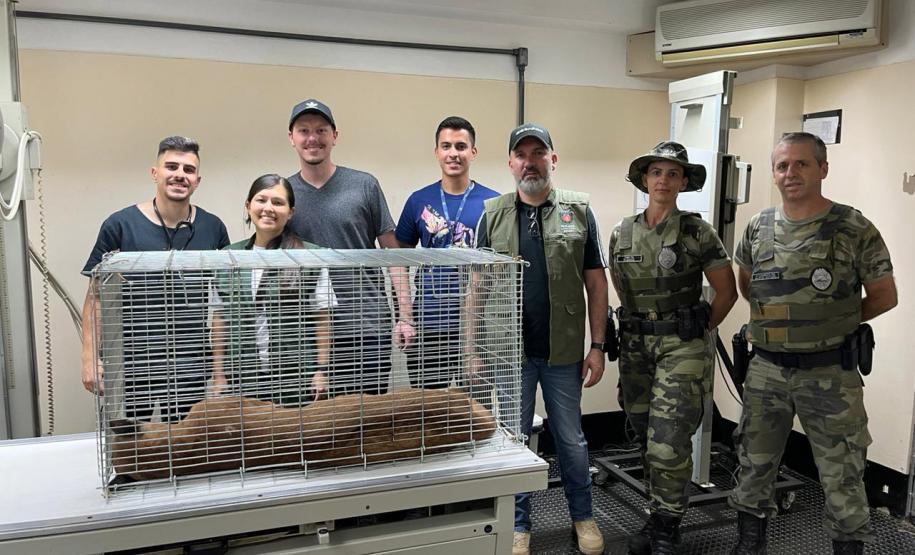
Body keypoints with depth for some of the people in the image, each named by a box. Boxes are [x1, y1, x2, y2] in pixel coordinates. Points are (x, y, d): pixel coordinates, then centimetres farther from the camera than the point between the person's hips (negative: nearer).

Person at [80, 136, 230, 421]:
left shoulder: (212, 228, 2)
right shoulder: (120, 225, -4)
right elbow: (96, 296, -1)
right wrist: (91, 358, -7)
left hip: (192, 365, 2)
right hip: (133, 364, -2)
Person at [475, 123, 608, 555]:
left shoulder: (578, 211, 1)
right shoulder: (492, 215, 2)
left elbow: (596, 283, 1)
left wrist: (597, 346, -3)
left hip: (563, 353, 0)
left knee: (571, 439, 14)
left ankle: (583, 516, 36)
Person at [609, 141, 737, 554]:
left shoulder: (697, 232, -6)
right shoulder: (622, 233, 5)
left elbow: (727, 291, 0)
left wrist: (697, 331, 4)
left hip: (682, 349, -4)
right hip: (635, 347, 4)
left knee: (669, 443, -7)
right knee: (646, 439, 13)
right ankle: (656, 518, 29)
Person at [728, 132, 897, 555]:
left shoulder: (855, 230, -8)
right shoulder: (757, 229, 3)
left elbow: (884, 296, 0)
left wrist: (834, 322, 2)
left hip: (829, 373, -3)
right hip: (765, 370, 4)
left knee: (841, 476, 8)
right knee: (754, 463, 15)